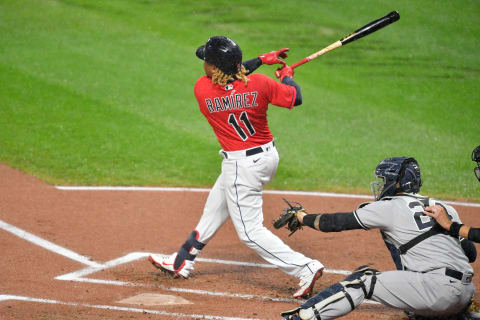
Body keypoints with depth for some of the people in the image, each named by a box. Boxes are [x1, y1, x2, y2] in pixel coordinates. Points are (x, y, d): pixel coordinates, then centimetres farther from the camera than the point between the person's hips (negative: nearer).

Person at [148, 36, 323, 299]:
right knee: (214, 208, 23)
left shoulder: (202, 89, -16)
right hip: (268, 155, 7)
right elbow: (295, 98, -5)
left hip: (241, 165, -7)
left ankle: (304, 268, -9)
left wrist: (261, 60, 8)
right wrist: (287, 76, 15)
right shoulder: (259, 83, -13)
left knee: (250, 231, 2)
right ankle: (182, 262, 39)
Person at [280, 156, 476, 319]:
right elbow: (470, 252, 18)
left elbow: (338, 222, 10)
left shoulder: (389, 207, 3)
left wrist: (303, 217, 25)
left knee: (364, 281, -3)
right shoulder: (444, 207, 20)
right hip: (466, 294, 7)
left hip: (439, 289, -7)